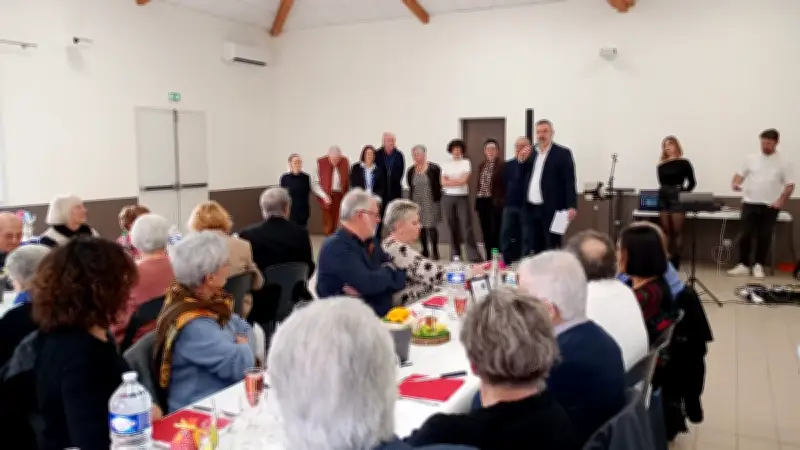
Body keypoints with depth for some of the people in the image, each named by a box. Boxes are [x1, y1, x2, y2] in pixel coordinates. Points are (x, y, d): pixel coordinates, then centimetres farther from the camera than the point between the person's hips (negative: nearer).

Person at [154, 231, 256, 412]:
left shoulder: (209, 300, 4)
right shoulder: (192, 325, -24)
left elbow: (245, 330, 10)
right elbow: (240, 365, -26)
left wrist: (241, 345, -10)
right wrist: (243, 347, -5)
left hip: (226, 396, 8)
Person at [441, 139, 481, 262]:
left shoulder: (466, 162, 3)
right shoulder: (446, 165, 11)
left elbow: (464, 180, -9)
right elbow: (443, 182, 0)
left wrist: (450, 180, -2)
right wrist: (458, 180, -7)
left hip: (462, 197, -3)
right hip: (448, 198, 3)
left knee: (466, 226, -10)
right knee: (452, 226, 6)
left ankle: (473, 255, -10)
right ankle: (455, 254, 14)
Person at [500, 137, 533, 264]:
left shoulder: (533, 163, -5)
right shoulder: (509, 164, 11)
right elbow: (504, 183, 10)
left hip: (526, 205, -4)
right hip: (510, 205, 5)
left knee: (526, 237, 1)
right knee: (506, 235, 5)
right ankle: (508, 263, 15)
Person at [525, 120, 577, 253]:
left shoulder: (563, 153, -3)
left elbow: (569, 181, -9)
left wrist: (571, 206, -17)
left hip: (551, 209, -5)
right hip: (532, 208, 5)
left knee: (552, 249, -2)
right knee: (535, 248, 9)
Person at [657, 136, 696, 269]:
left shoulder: (684, 163, 0)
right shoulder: (661, 165, 10)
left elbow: (692, 182, 0)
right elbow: (661, 182, 13)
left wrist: (684, 193, -7)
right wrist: (664, 192, 0)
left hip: (677, 197, -4)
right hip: (663, 198, 4)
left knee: (677, 231, -2)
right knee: (666, 231, 7)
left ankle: (676, 260, 0)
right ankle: (666, 259, 11)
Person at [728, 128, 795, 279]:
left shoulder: (783, 162, -1)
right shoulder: (752, 158, 5)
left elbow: (790, 185, -1)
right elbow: (740, 174, 10)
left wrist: (781, 201, -12)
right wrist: (735, 183, -12)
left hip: (770, 206, -1)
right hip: (750, 203, 1)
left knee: (764, 236, 1)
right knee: (745, 235, -3)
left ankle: (758, 265, 13)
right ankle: (743, 265, 6)